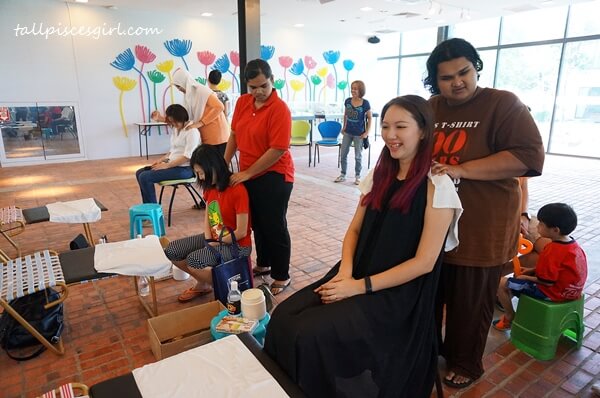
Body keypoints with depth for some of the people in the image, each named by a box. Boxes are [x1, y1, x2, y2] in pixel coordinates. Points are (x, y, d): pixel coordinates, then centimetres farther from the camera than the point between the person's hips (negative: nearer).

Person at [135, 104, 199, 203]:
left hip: (184, 169, -9)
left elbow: (188, 156, -21)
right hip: (173, 164, 9)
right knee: (139, 173, 3)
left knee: (145, 177, -19)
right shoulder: (177, 129, 15)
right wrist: (161, 160, 6)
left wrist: (166, 165, -19)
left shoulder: (192, 131, -14)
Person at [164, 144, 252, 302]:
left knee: (194, 260, -27)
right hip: (213, 238, 8)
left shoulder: (237, 190, -24)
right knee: (171, 251, -1)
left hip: (236, 244, -8)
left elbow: (241, 232, -22)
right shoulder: (210, 187, 1)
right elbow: (207, 218, 9)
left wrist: (215, 244, -11)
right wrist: (209, 241, -8)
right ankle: (203, 284, 20)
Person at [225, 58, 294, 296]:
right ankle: (263, 265, 40)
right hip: (247, 175, 7)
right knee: (257, 223, 20)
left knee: (275, 227, 4)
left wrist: (247, 173, -19)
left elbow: (278, 150, -22)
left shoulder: (279, 109, -17)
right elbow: (234, 134, 12)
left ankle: (282, 276, 21)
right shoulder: (242, 102, 3)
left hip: (274, 177, -7)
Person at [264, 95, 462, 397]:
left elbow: (424, 261, -15)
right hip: (357, 278, 6)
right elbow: (354, 231, 10)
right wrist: (345, 271, -9)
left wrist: (360, 286, -18)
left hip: (398, 293, -6)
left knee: (310, 334, -22)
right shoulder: (379, 176, 8)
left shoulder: (437, 187, -12)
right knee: (284, 317, -12)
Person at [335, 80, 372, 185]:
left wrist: (367, 132, -10)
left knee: (358, 156, 8)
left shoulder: (365, 103, -12)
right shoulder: (347, 101, -2)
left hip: (359, 134, -4)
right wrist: (343, 127, 10)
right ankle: (343, 175, 24)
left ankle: (357, 176, 22)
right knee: (343, 154, 9)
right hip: (347, 132, 4)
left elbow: (370, 118, -5)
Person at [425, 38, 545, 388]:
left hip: (480, 231, -4)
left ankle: (466, 363, 38)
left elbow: (529, 156, -19)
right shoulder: (430, 109, 7)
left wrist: (461, 170, -26)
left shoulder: (504, 104, -8)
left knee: (471, 304, 14)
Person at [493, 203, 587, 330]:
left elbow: (548, 281, -24)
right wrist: (532, 271, 6)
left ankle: (510, 319, 13)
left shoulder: (552, 250, -28)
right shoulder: (573, 243, 1)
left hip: (552, 292, -10)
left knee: (501, 284, -6)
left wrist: (526, 278, -9)